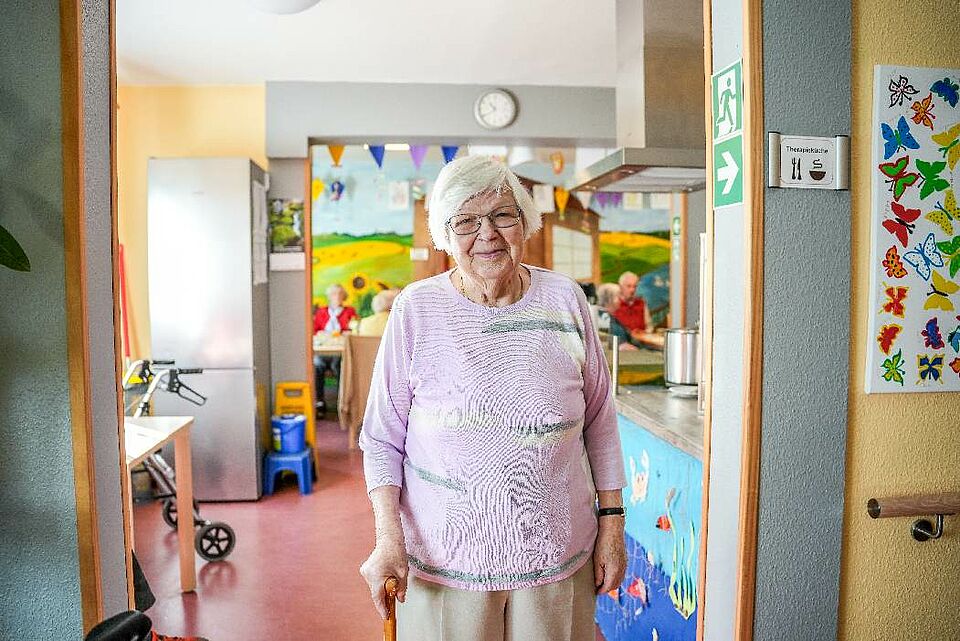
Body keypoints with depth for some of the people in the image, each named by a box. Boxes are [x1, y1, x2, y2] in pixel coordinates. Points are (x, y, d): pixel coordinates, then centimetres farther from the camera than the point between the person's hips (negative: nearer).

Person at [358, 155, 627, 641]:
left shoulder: (564, 300, -3)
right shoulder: (416, 309, -8)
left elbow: (599, 422, 4)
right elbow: (382, 437, -4)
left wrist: (612, 525, 4)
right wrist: (389, 537, -13)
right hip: (445, 558, -1)